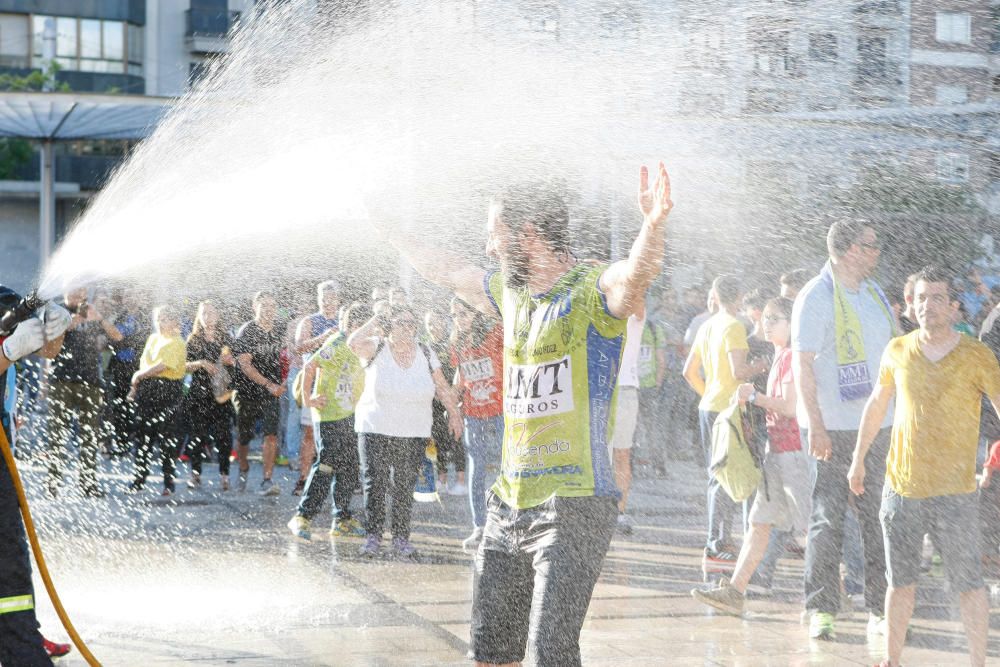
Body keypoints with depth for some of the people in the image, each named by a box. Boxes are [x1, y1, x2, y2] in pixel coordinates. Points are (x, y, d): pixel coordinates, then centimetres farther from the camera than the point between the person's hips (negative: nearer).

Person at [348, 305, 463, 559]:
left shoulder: (425, 354, 4)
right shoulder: (377, 349, -5)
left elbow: (442, 387, 12)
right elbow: (354, 343, -25)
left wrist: (454, 413, 10)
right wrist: (376, 321, -15)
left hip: (413, 433, 2)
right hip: (375, 430, -2)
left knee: (405, 488, 4)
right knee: (374, 484, -3)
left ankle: (401, 539, 11)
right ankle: (373, 536, 5)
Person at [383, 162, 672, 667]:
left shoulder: (594, 290, -11)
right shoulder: (511, 293, 14)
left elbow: (638, 272, -33)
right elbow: (449, 272, 32)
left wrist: (653, 226, -53)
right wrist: (397, 238, 43)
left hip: (573, 508, -8)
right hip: (509, 506, 8)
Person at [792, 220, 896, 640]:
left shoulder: (874, 293, 13)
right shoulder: (816, 297, -9)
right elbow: (802, 365, -12)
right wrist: (815, 426, -18)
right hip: (832, 428, -6)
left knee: (880, 519, 7)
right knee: (827, 519, -2)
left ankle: (880, 609, 14)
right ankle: (821, 611, 5)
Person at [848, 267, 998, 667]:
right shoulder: (898, 350, 5)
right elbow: (877, 404, 18)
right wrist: (859, 458, 21)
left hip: (954, 493, -3)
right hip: (900, 485, 3)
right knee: (901, 582, 10)